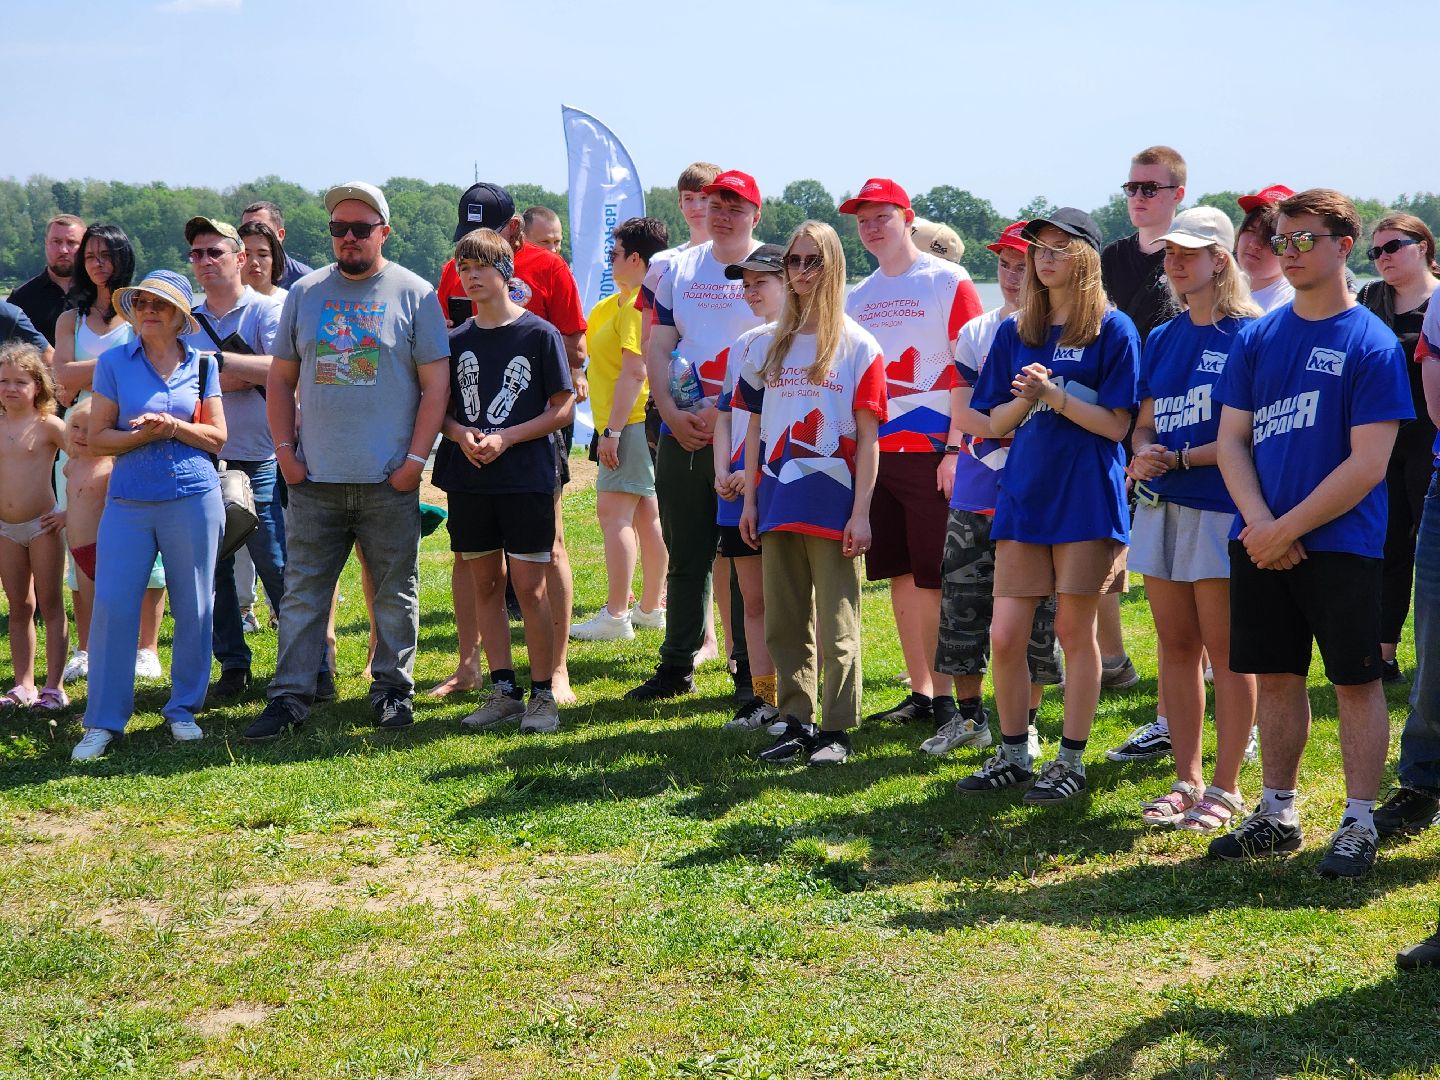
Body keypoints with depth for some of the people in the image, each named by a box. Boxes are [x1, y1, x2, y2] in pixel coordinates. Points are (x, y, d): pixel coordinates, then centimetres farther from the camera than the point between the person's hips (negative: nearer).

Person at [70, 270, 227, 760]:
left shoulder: (202, 365, 6)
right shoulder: (114, 363, 3)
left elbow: (217, 437, 4)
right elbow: (98, 436, 1)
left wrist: (174, 427, -12)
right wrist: (143, 434, -16)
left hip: (193, 499, 1)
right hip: (128, 502, -1)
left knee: (193, 608, 5)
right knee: (112, 605, -5)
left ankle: (184, 709, 20)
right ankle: (103, 722, 3)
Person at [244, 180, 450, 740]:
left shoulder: (414, 294, 0)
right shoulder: (304, 293, 9)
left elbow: (436, 383, -2)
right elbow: (280, 379, 13)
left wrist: (416, 458, -8)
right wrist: (285, 449, 3)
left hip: (389, 482, -2)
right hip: (314, 481, 2)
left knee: (395, 593, 7)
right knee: (302, 592, 4)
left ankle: (393, 689, 19)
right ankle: (290, 695, 9)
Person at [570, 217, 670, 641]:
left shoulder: (639, 303, -16)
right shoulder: (621, 301, 18)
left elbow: (634, 371, -22)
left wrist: (612, 429, -23)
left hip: (633, 422, -11)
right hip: (640, 422, 11)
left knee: (614, 511, -12)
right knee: (645, 512, 15)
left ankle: (616, 616, -14)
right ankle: (652, 606, 22)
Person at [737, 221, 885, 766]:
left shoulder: (858, 346, -1)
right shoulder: (767, 344, 11)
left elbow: (868, 437, -4)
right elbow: (755, 426, 13)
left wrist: (860, 512, -10)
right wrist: (749, 500, 8)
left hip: (833, 501, -4)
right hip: (778, 500, 4)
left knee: (838, 623, 0)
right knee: (784, 621, 8)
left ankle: (837, 729, 6)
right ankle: (796, 723, 16)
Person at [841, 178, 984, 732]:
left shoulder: (948, 282, -3)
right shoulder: (858, 297, 15)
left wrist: (956, 447, -15)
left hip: (932, 453, -6)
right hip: (873, 452, 6)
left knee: (936, 577, -5)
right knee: (900, 575, 9)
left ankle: (948, 694, 2)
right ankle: (920, 692, 16)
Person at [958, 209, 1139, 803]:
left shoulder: (1112, 330, -2)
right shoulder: (1014, 333, 11)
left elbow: (1117, 424, -7)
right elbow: (996, 423, 10)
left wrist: (1055, 396, -17)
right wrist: (1025, 399, -10)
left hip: (1086, 498, -4)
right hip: (1023, 493, 4)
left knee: (1075, 631, 3)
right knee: (1005, 636, 2)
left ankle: (1071, 760, 13)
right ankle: (1012, 754, 17)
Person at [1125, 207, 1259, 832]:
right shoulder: (1161, 340, 14)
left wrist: (1179, 459, -14)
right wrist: (1142, 455, -5)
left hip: (1220, 507, -7)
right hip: (1162, 504, 7)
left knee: (1225, 650, -2)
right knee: (1176, 645, 10)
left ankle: (1225, 789, 5)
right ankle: (1186, 780, 18)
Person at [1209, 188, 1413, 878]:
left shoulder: (1373, 344, -7)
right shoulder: (1256, 339, 8)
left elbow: (1367, 465, -13)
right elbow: (1233, 438, 6)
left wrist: (1287, 529, -15)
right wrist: (1258, 524, -10)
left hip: (1341, 544, -5)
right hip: (1262, 544, 5)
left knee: (1355, 681, 2)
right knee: (1276, 677, 12)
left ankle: (1359, 824, 12)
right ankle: (1277, 815, 24)